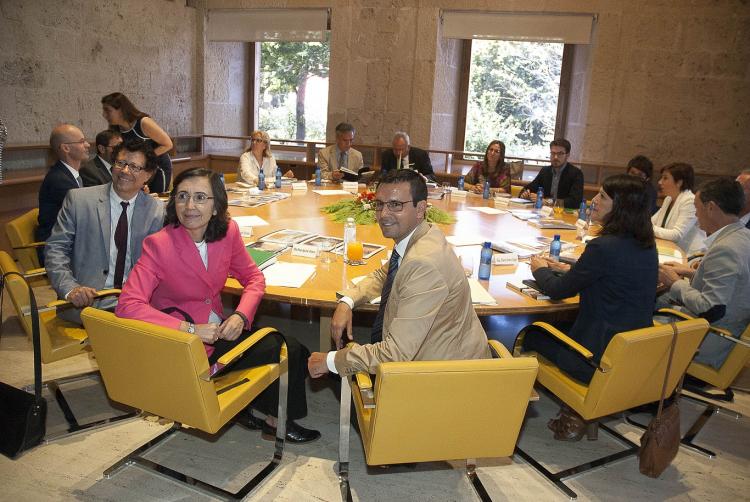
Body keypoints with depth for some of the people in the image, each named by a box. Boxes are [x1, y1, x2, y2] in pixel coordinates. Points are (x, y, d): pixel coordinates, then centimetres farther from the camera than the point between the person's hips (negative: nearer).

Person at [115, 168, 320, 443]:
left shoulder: (227, 231, -6)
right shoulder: (159, 244, -21)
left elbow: (253, 277, 4)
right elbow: (127, 306, -27)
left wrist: (241, 315, -14)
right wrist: (191, 329, -31)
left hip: (217, 330, 6)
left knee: (292, 349, -7)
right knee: (287, 351, -11)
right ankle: (275, 421, 17)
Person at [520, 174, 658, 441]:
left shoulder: (604, 247, -24)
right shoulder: (646, 245, 2)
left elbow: (559, 291, -10)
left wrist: (540, 269, 8)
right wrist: (569, 269, 19)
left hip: (602, 360, -8)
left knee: (531, 335, 11)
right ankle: (577, 409, 21)